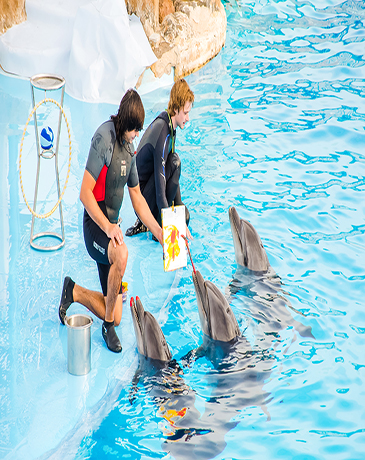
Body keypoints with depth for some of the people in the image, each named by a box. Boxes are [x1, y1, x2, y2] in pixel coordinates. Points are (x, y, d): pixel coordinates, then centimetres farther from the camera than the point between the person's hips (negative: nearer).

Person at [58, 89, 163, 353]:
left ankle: (74, 292, 30)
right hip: (95, 225, -7)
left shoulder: (129, 147, 7)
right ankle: (108, 325, -19)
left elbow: (137, 197, 15)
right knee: (121, 254, -40)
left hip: (112, 227, 7)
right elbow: (85, 194, -21)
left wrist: (159, 232, 10)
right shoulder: (104, 139, -18)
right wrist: (107, 226, -29)